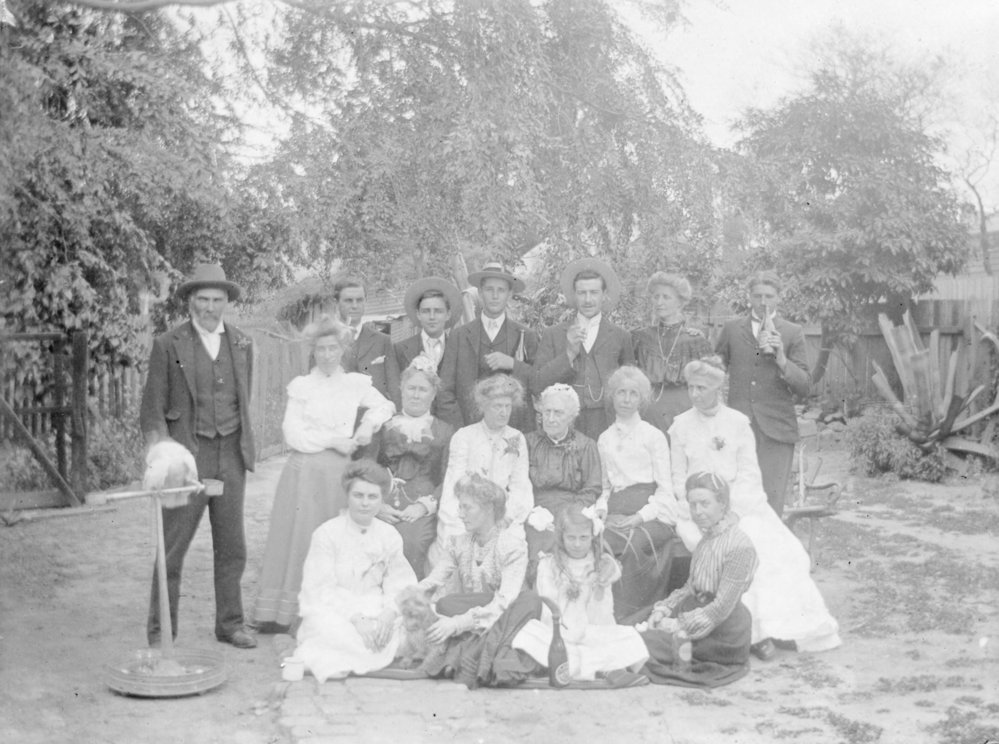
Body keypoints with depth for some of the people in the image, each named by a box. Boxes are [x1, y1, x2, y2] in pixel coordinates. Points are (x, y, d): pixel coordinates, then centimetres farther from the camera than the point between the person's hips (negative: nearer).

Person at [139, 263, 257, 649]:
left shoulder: (241, 343, 10)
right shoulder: (168, 345, -2)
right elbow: (152, 410, -1)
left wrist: (244, 447, 12)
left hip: (231, 455, 4)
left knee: (232, 546, 9)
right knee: (172, 547, 0)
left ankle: (229, 624, 21)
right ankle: (160, 631, 10)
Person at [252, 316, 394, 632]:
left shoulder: (356, 384, 9)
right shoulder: (301, 386, 4)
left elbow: (386, 406, 15)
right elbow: (293, 434, -3)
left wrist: (370, 423, -4)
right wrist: (332, 441, -8)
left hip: (341, 473, 2)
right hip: (305, 471, -2)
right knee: (297, 538, -1)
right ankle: (275, 615, 4)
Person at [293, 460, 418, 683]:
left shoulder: (390, 536, 7)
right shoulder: (326, 534, -5)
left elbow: (399, 585, 2)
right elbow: (321, 590, -11)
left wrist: (389, 612, -20)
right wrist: (355, 618, -23)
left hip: (374, 612, 4)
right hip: (332, 611, -4)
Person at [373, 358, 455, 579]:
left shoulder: (445, 432, 16)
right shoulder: (384, 427, 21)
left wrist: (424, 506, -10)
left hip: (422, 511, -1)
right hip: (385, 508, 1)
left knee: (412, 542, -31)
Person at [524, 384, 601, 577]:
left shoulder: (586, 446, 11)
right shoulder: (530, 442, 16)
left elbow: (592, 491, 3)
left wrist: (561, 515, -11)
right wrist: (533, 513, -10)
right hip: (536, 516, 1)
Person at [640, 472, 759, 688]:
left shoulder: (740, 546, -20)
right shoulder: (707, 538, 9)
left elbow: (722, 608, -22)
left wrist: (680, 625, -19)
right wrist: (664, 608, -2)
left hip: (722, 634, -9)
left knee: (644, 643, -15)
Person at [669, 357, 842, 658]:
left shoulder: (738, 422, 7)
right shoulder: (681, 426, 7)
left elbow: (748, 472, 3)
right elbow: (679, 478, 7)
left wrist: (729, 505, -12)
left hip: (740, 501, 2)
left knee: (773, 546, -24)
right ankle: (755, 631, -26)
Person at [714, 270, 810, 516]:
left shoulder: (793, 333, 6)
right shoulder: (731, 330, 11)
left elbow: (803, 387, 1)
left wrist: (782, 359, -13)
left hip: (776, 429, -1)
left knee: (771, 502, -3)